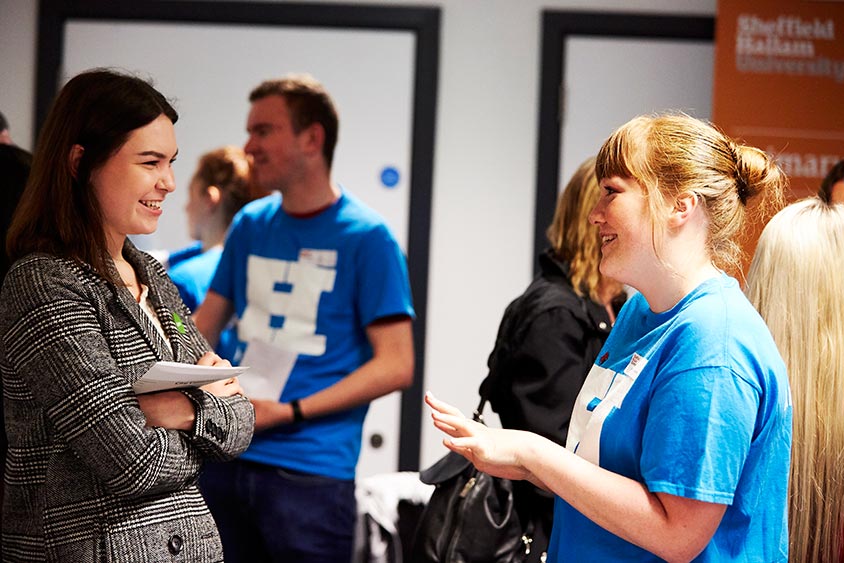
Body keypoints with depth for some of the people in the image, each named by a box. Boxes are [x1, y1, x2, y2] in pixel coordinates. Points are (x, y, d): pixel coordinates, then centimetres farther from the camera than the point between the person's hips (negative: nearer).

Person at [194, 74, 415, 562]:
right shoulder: (250, 225, 11)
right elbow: (204, 327, 17)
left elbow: (396, 366, -9)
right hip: (228, 462, 5)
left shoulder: (366, 238, -5)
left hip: (311, 473, -5)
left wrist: (289, 411, -15)